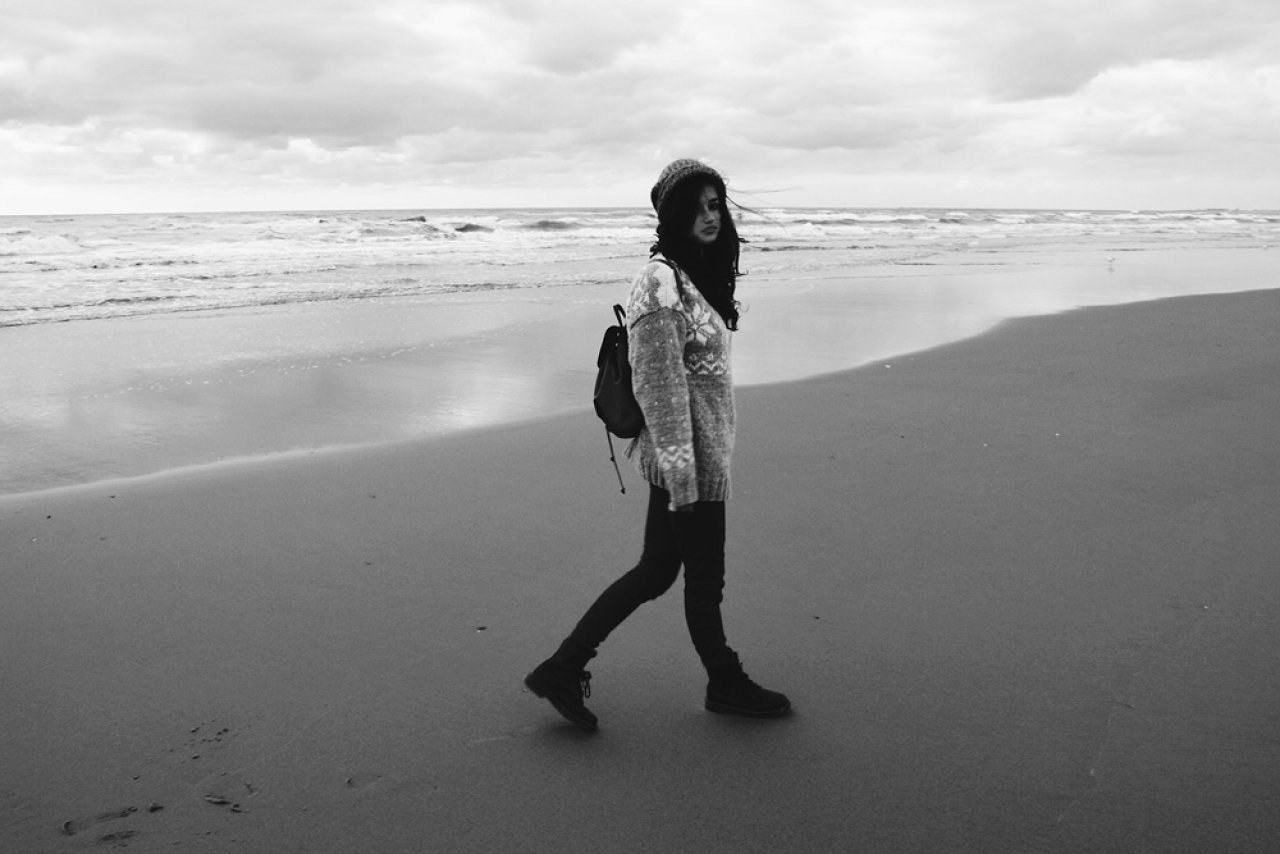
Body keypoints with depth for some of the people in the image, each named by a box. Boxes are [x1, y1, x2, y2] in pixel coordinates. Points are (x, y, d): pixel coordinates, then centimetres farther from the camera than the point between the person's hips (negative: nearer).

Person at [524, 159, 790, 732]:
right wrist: (681, 469, -22)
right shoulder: (661, 283, -19)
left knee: (656, 570, 15)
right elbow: (660, 385, -22)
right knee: (704, 575, 9)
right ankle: (725, 684, 31)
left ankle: (563, 669, 23)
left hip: (698, 450, 10)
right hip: (685, 454, -10)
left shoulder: (696, 274, 11)